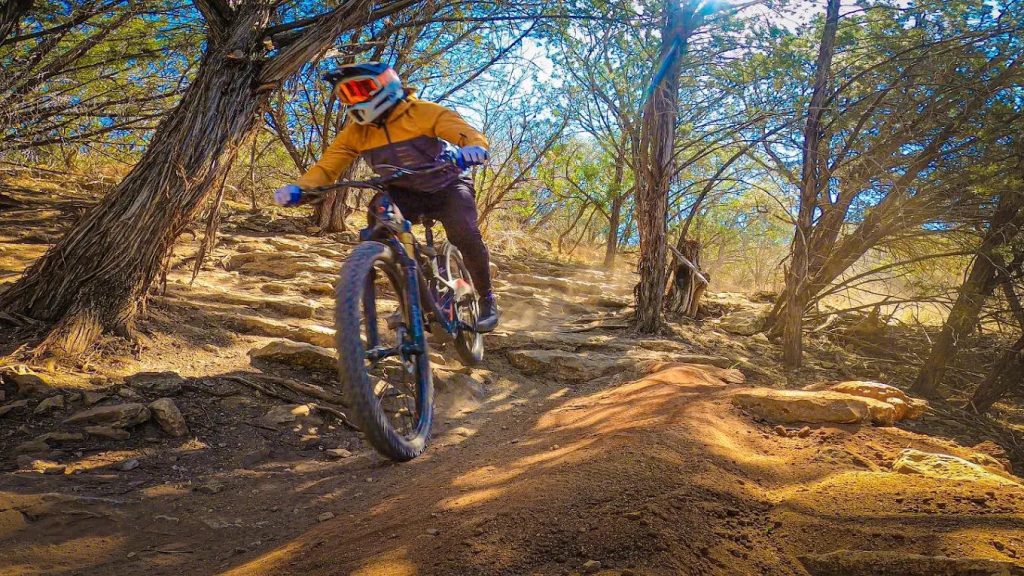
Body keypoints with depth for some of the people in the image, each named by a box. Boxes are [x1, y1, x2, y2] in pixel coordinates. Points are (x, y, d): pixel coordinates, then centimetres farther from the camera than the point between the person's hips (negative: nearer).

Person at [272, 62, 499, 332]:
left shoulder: (423, 112, -20)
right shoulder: (356, 131, -8)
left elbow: (471, 135, -29)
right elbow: (327, 165, -13)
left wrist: (474, 150, -54)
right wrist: (298, 188, -34)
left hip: (447, 186, -3)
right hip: (405, 193, 4)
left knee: (464, 235, -29)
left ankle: (486, 299, -5)